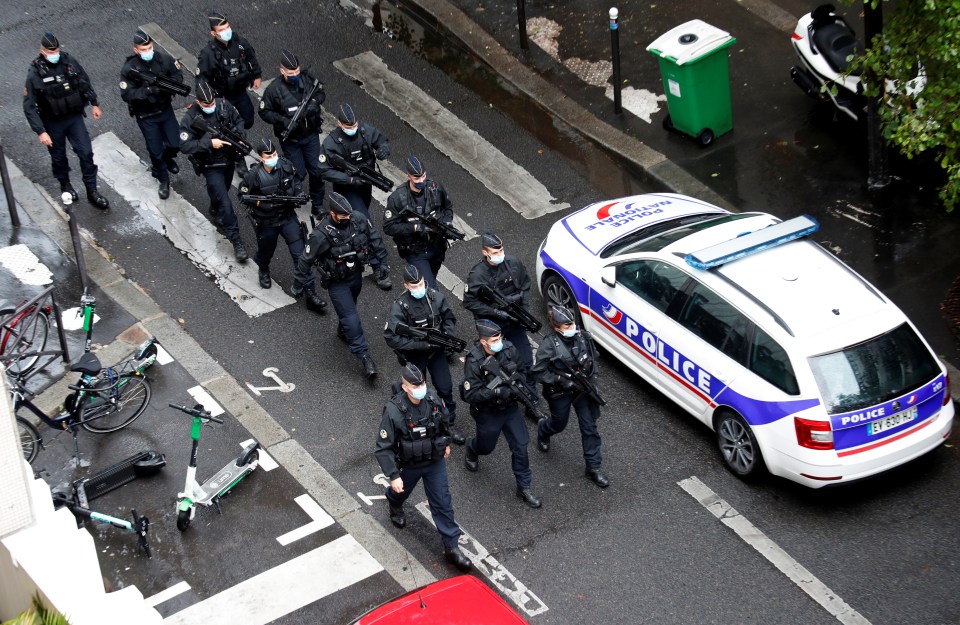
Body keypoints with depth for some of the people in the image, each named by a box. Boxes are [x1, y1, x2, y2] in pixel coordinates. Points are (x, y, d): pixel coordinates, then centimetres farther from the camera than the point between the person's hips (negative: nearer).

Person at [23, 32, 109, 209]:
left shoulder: (69, 62, -12)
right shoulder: (35, 73, -21)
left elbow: (85, 83, 7)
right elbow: (29, 107, -18)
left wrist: (94, 103, 12)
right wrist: (40, 132, -22)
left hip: (74, 117, 2)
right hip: (53, 122, -2)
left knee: (86, 153, -1)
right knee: (58, 156, 16)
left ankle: (92, 192, 11)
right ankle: (65, 185, 42)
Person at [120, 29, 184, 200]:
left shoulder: (163, 58, -14)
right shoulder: (129, 69, -23)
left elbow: (178, 75, -3)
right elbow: (127, 94, -25)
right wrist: (148, 91, -35)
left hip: (165, 109, 3)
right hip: (146, 116, -3)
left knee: (175, 144, 8)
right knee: (155, 150, 5)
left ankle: (167, 158, 46)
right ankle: (163, 180, 28)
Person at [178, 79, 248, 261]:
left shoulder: (224, 106, -11)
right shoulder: (190, 118, -24)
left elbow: (237, 121, 6)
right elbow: (184, 146, -25)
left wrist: (239, 138, -13)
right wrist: (209, 143, -33)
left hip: (229, 159, 5)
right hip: (210, 166, -5)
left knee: (223, 190, 28)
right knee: (225, 203, -7)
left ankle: (215, 211, 61)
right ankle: (237, 243, -2)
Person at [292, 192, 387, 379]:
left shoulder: (358, 221, -18)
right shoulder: (322, 235, -31)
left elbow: (372, 236, 4)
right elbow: (306, 260, -18)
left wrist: (380, 256, 9)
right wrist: (299, 285, -9)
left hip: (356, 275, 6)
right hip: (337, 283, -5)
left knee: (349, 306, 28)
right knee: (351, 318, -7)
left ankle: (343, 331, 57)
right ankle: (364, 356, -2)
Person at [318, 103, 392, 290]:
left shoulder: (365, 131, -12)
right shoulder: (331, 143, -25)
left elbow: (383, 141, 4)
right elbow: (324, 171, -24)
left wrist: (383, 150, -22)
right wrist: (350, 179, -32)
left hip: (365, 184, 6)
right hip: (347, 188, -6)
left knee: (360, 217, 26)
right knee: (366, 225, -13)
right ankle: (379, 268, -10)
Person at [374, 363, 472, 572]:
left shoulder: (433, 400, -20)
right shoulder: (394, 411, -32)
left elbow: (443, 421, 5)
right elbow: (384, 448, -26)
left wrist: (446, 443, 19)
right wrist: (393, 476, -27)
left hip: (435, 461, 2)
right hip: (408, 466, -2)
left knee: (443, 502, 5)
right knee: (400, 491, 28)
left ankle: (451, 547, 16)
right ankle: (395, 506, 65)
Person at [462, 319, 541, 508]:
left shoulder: (508, 349, -15)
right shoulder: (474, 362, -28)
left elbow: (521, 372, 1)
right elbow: (470, 395, -27)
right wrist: (496, 392, -37)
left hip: (509, 407, 3)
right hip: (487, 412, -3)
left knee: (520, 446, 4)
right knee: (486, 447, 20)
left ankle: (524, 487, 19)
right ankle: (472, 449, 57)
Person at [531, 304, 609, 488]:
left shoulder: (583, 338, -12)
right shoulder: (549, 345, -25)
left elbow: (593, 359, 6)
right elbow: (538, 372, -20)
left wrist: (592, 379, -6)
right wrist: (560, 380, -27)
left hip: (583, 390, 3)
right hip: (559, 393, -3)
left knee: (589, 426, 3)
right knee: (559, 424, 20)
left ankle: (593, 467, 14)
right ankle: (542, 430, 58)